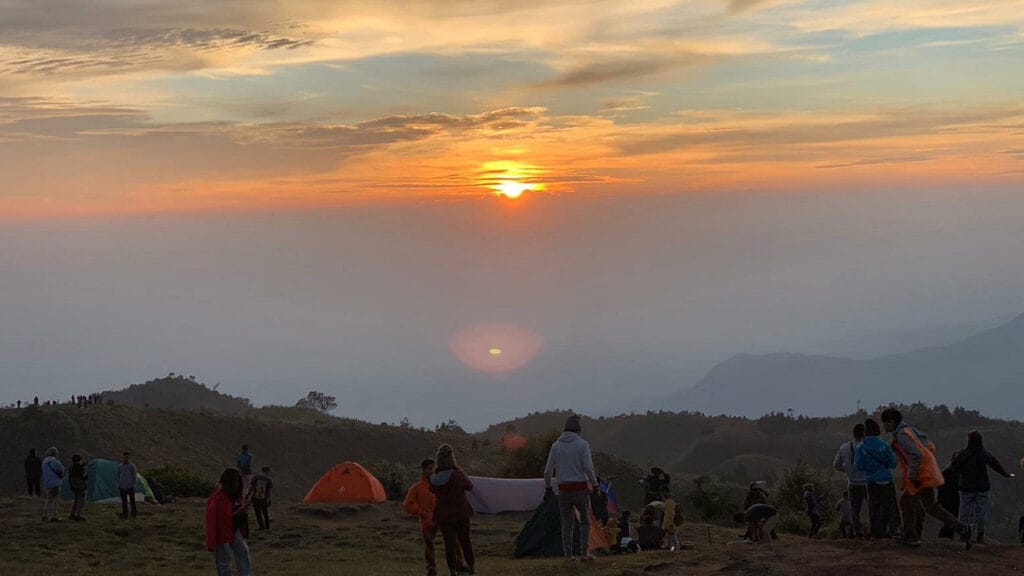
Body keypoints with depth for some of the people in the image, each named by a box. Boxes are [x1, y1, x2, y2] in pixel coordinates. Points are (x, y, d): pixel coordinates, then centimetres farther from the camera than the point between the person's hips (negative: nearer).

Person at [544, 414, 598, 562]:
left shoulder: (556, 445, 3)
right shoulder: (582, 444, -6)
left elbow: (548, 469, 4)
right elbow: (588, 467, -12)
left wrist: (547, 486, 17)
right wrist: (594, 483, 0)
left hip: (564, 489, 3)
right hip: (580, 487, -3)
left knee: (567, 522, 9)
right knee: (584, 521, 9)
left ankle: (568, 554, 5)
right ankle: (584, 553, 2)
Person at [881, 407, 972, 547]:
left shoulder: (902, 436, -16)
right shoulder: (910, 430, 15)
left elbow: (917, 455, -28)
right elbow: (930, 446, 19)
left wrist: (912, 476, -20)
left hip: (922, 477, -10)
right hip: (926, 472, 10)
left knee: (932, 508, -5)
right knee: (906, 502, 16)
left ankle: (961, 529, -3)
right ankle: (910, 537, 18)